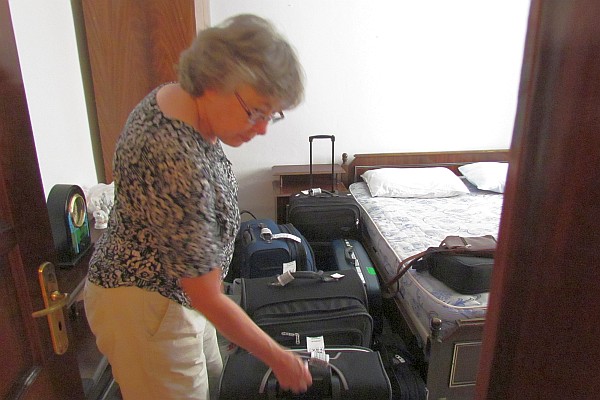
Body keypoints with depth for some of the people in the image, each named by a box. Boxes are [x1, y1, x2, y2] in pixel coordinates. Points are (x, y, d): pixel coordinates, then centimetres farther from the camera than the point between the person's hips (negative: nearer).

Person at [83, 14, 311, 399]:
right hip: (145, 305, -9)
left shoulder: (176, 95, -7)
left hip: (174, 284, 9)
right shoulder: (178, 165, -36)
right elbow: (208, 300, -27)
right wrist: (278, 358, -14)